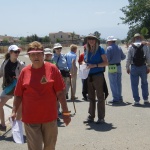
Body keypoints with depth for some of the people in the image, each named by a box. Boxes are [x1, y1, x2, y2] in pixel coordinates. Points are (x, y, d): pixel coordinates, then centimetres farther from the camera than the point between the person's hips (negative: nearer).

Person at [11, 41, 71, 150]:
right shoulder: (25, 71, 0)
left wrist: (66, 112, -4)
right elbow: (18, 95, 5)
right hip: (30, 118, 0)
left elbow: (60, 92, -4)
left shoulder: (52, 69, -4)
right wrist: (14, 111, -6)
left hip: (50, 117, 0)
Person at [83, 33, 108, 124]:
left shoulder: (100, 49, -5)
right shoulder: (87, 51, 12)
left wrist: (94, 65, -19)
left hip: (98, 75, -6)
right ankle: (91, 117, 19)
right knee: (91, 97, 12)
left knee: (100, 97, 0)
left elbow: (106, 62, -10)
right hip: (89, 76, 6)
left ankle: (101, 117, 5)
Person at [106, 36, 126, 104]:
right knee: (119, 83, 14)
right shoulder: (119, 48, 10)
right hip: (119, 66, 7)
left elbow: (107, 59, -16)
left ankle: (116, 98, -3)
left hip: (112, 67, -7)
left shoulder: (109, 48, -10)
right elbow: (123, 57, 14)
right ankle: (119, 97, 20)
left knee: (113, 83, -2)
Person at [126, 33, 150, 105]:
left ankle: (136, 100, 5)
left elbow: (128, 58, -3)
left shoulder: (131, 46, -3)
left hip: (134, 67, -2)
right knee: (144, 83, 16)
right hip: (143, 67, 2)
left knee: (134, 84, 5)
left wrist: (127, 67, 5)